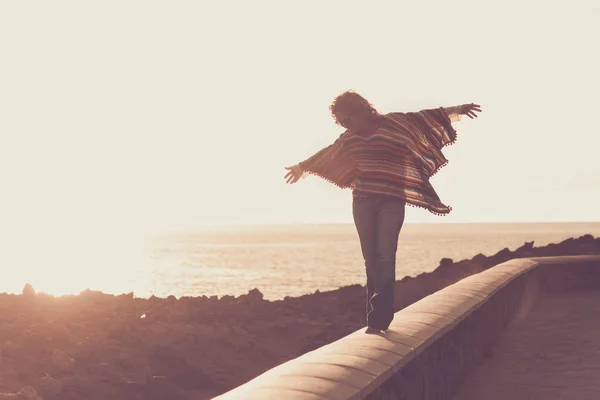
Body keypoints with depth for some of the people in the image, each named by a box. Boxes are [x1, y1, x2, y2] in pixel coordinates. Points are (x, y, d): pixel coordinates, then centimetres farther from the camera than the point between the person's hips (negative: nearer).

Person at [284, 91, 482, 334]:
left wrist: (457, 110, -15)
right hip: (363, 202, 4)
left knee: (384, 257, -12)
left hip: (392, 201, -4)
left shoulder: (394, 123, -2)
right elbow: (325, 156, 27)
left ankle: (379, 319, -14)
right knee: (371, 259, 2)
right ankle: (376, 318, 7)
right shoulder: (349, 139, 12)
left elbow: (427, 118, -6)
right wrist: (301, 167, 40)